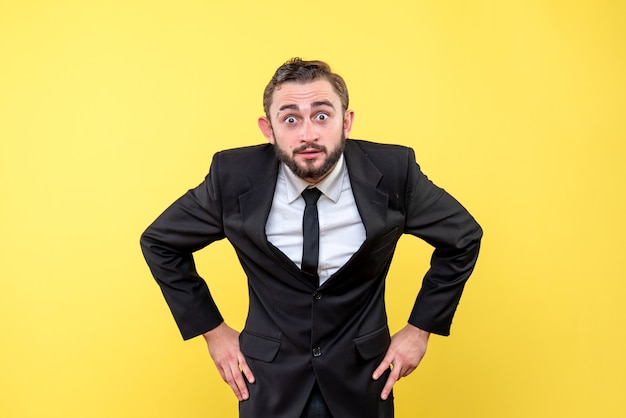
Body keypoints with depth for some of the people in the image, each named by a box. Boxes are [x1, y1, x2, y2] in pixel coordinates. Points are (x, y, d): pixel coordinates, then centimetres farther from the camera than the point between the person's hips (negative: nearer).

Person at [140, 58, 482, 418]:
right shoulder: (233, 178, -17)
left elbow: (463, 236, -1)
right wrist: (213, 329, -3)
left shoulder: (393, 173, -17)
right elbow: (161, 242, -1)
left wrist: (421, 328, -3)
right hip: (270, 380, 0)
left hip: (362, 377, 1)